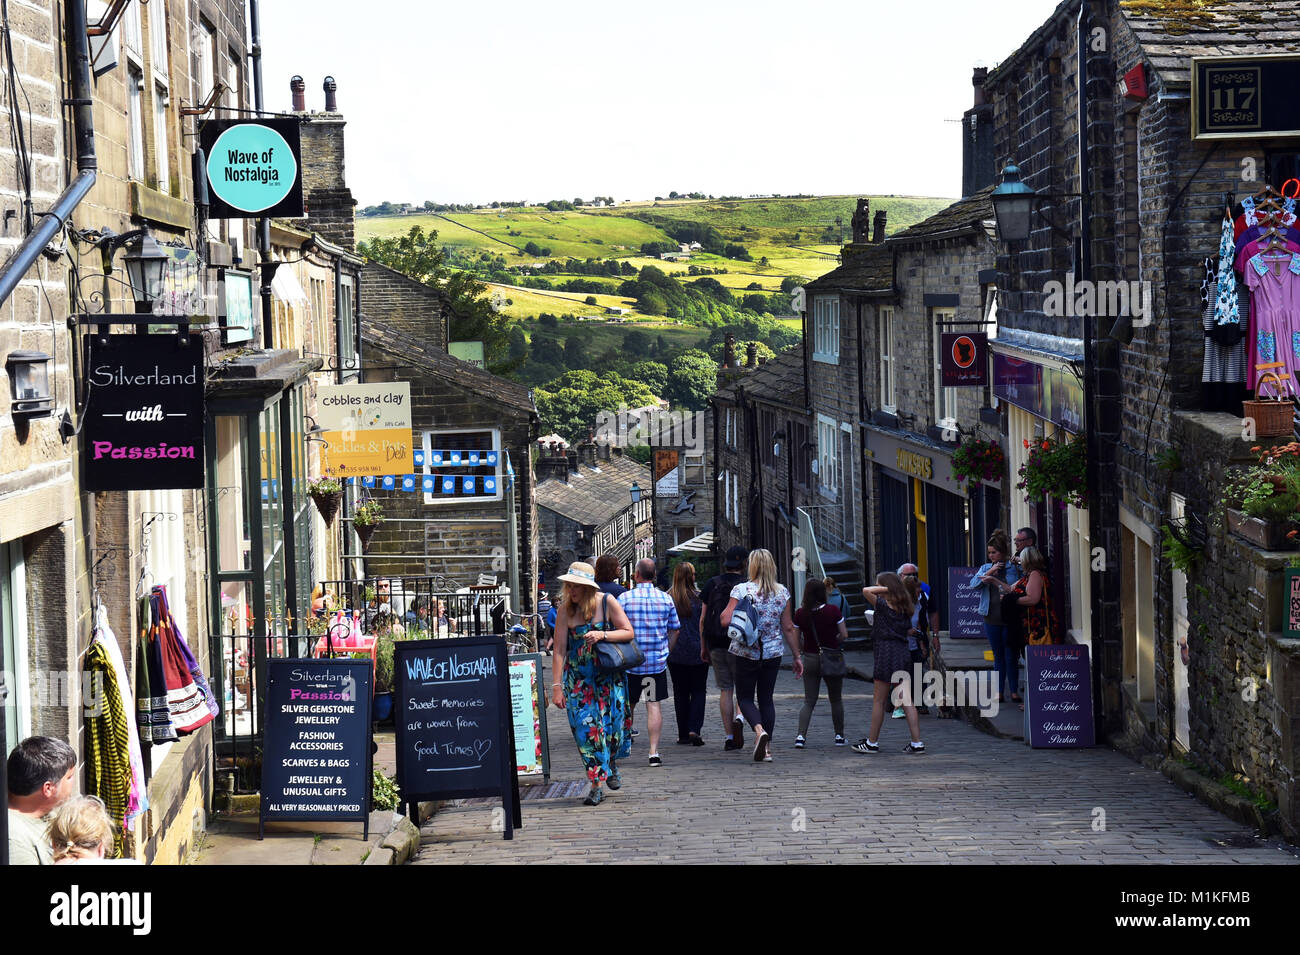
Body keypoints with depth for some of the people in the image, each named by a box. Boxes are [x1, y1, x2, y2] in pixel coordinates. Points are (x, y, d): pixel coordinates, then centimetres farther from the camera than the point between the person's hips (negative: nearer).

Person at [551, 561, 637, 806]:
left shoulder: (607, 603, -6)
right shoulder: (565, 610, -3)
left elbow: (628, 632, -3)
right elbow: (560, 650, -4)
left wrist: (602, 635, -20)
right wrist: (557, 685, -9)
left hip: (608, 675, 0)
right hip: (578, 679, 1)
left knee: (612, 723, 1)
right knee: (585, 728, -7)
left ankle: (612, 765, 35)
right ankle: (596, 785, 1)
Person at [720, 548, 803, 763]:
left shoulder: (741, 590, -11)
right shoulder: (782, 592, 0)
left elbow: (726, 620, -16)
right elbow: (788, 628, 4)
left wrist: (726, 609, 7)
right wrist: (797, 656, 11)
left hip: (746, 653, -3)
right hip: (773, 653, 3)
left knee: (745, 697, 8)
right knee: (766, 698, 13)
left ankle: (760, 730, -20)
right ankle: (767, 748, 10)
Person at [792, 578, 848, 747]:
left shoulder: (800, 613, -6)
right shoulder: (833, 610, -11)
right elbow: (844, 635, -8)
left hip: (810, 659, 1)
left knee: (809, 701, 5)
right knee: (835, 700, 15)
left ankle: (801, 735, -11)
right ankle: (839, 736, 22)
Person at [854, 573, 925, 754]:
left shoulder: (884, 605, -9)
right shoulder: (904, 609, 11)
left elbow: (866, 591, -20)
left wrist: (886, 589, -8)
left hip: (886, 656, -7)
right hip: (904, 655, 7)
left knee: (879, 701, 4)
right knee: (907, 702, 5)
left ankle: (872, 743, 11)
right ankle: (917, 744, 1)